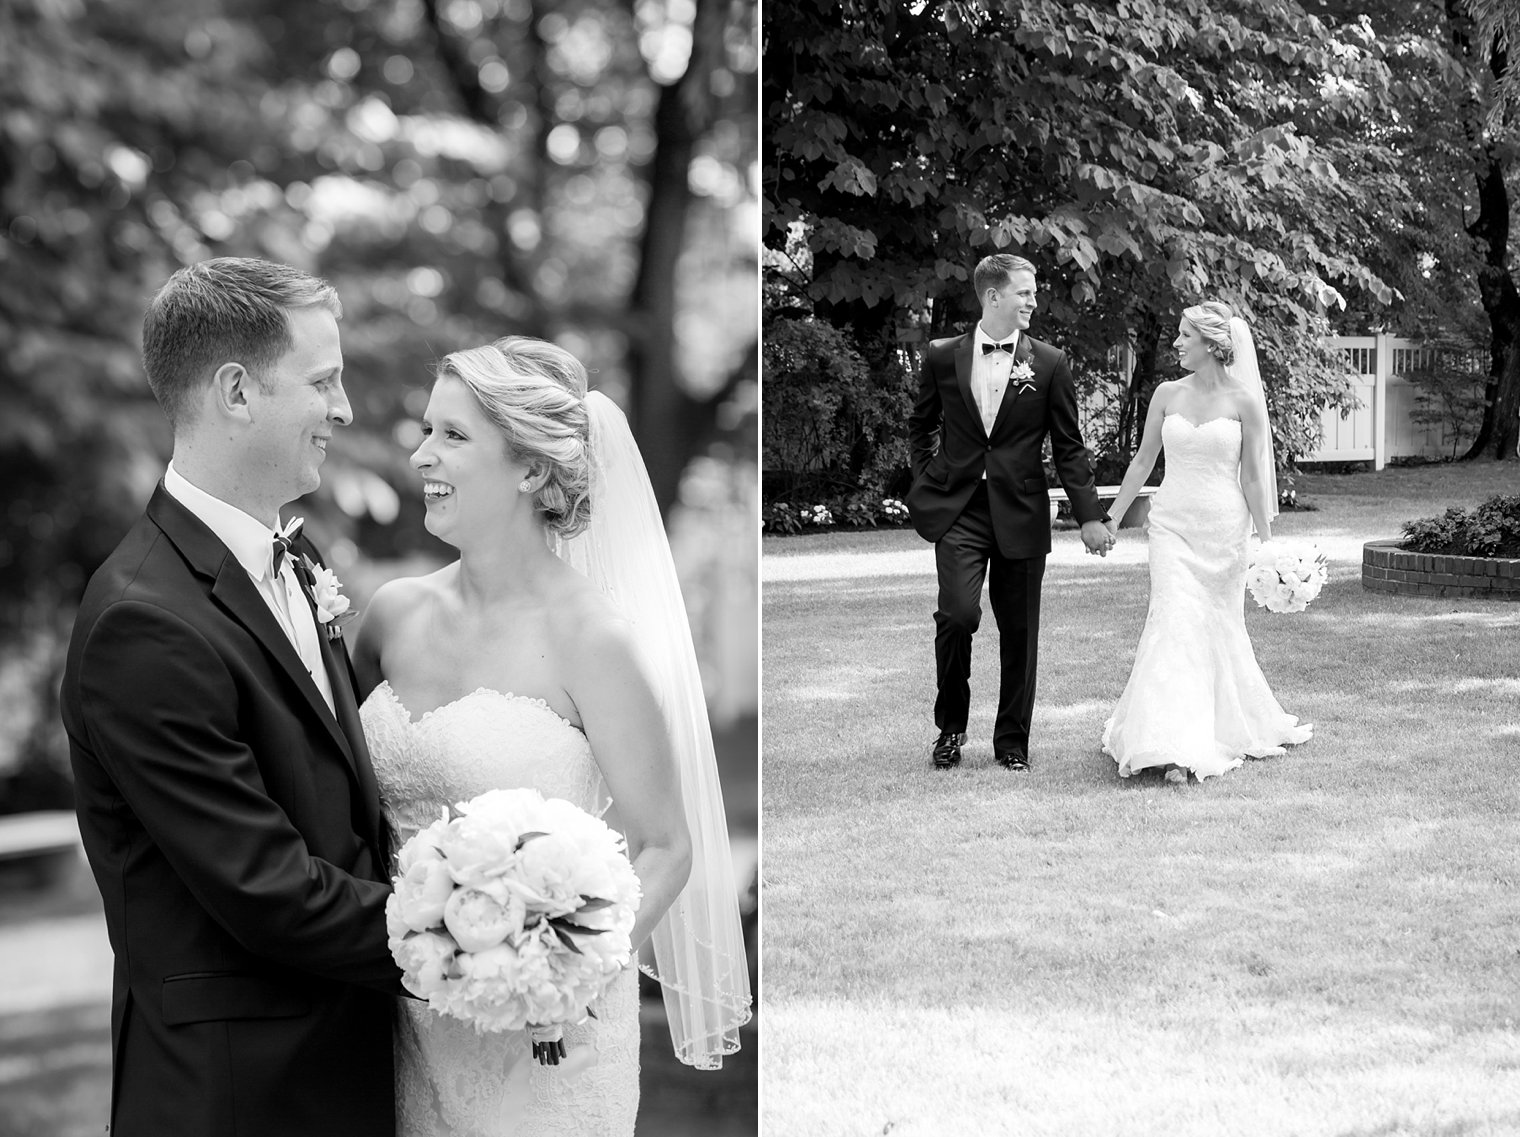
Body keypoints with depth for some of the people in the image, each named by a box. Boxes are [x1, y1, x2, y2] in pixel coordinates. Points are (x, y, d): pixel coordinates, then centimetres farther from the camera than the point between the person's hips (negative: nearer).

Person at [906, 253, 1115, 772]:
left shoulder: (1049, 364, 3)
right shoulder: (943, 357, 4)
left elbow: (1068, 447, 5)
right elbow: (920, 426, 20)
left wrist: (1090, 515, 1)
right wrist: (927, 479, 9)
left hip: (1020, 514, 1)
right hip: (957, 511, -1)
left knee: (1019, 631, 4)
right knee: (958, 612, -17)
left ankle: (1012, 740, 20)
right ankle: (950, 725, 5)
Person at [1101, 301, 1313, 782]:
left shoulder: (1243, 401, -3)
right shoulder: (1167, 395, 4)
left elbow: (1253, 477, 0)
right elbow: (1143, 460, 12)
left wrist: (1266, 540, 0)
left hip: (1224, 526, -1)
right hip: (1172, 524, 1)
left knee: (1220, 628, 7)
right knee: (1174, 625, -12)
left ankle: (1235, 728, 28)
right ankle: (1174, 748, -14)